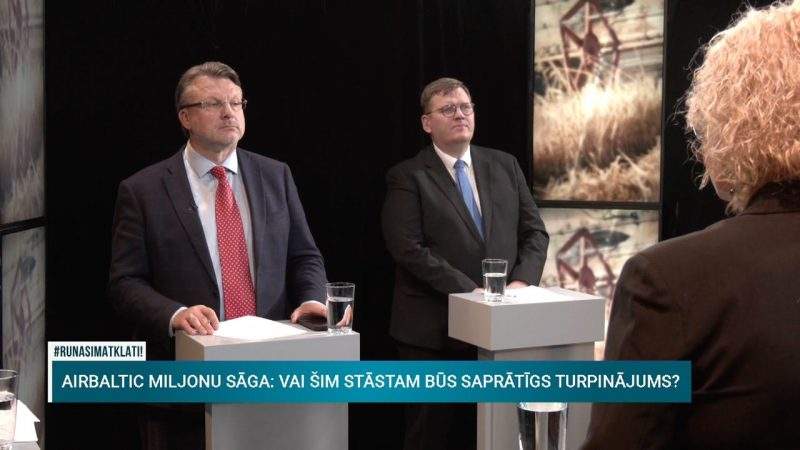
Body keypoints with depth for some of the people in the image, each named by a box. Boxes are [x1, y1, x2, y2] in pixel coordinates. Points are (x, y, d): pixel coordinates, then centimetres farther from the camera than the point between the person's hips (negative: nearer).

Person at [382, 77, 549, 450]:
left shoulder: (505, 166, 11)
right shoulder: (408, 177, -3)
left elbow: (534, 232, 10)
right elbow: (410, 250, -13)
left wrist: (521, 282, -8)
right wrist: (470, 291, -18)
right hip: (435, 332, -4)